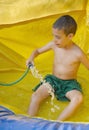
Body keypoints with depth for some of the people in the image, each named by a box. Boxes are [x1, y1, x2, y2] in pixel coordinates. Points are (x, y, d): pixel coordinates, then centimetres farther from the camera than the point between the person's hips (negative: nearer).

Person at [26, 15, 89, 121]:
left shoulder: (78, 54, -18)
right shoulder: (54, 45, -7)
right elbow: (38, 50, 8)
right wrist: (31, 57, -15)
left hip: (70, 84, -3)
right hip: (53, 79, 3)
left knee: (78, 99, -34)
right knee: (35, 96, -20)